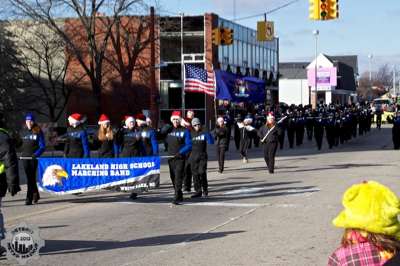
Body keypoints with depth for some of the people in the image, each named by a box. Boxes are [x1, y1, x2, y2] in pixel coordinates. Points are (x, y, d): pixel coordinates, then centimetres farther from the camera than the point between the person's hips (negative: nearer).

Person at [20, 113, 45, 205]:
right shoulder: (23, 132, 11)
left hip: (34, 157, -4)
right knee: (29, 177, 7)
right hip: (25, 157, 4)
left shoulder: (38, 132, -3)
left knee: (31, 178, -6)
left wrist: (36, 154, -18)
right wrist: (22, 153, 9)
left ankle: (29, 198, -5)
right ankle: (36, 194, 25)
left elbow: (42, 146, -6)